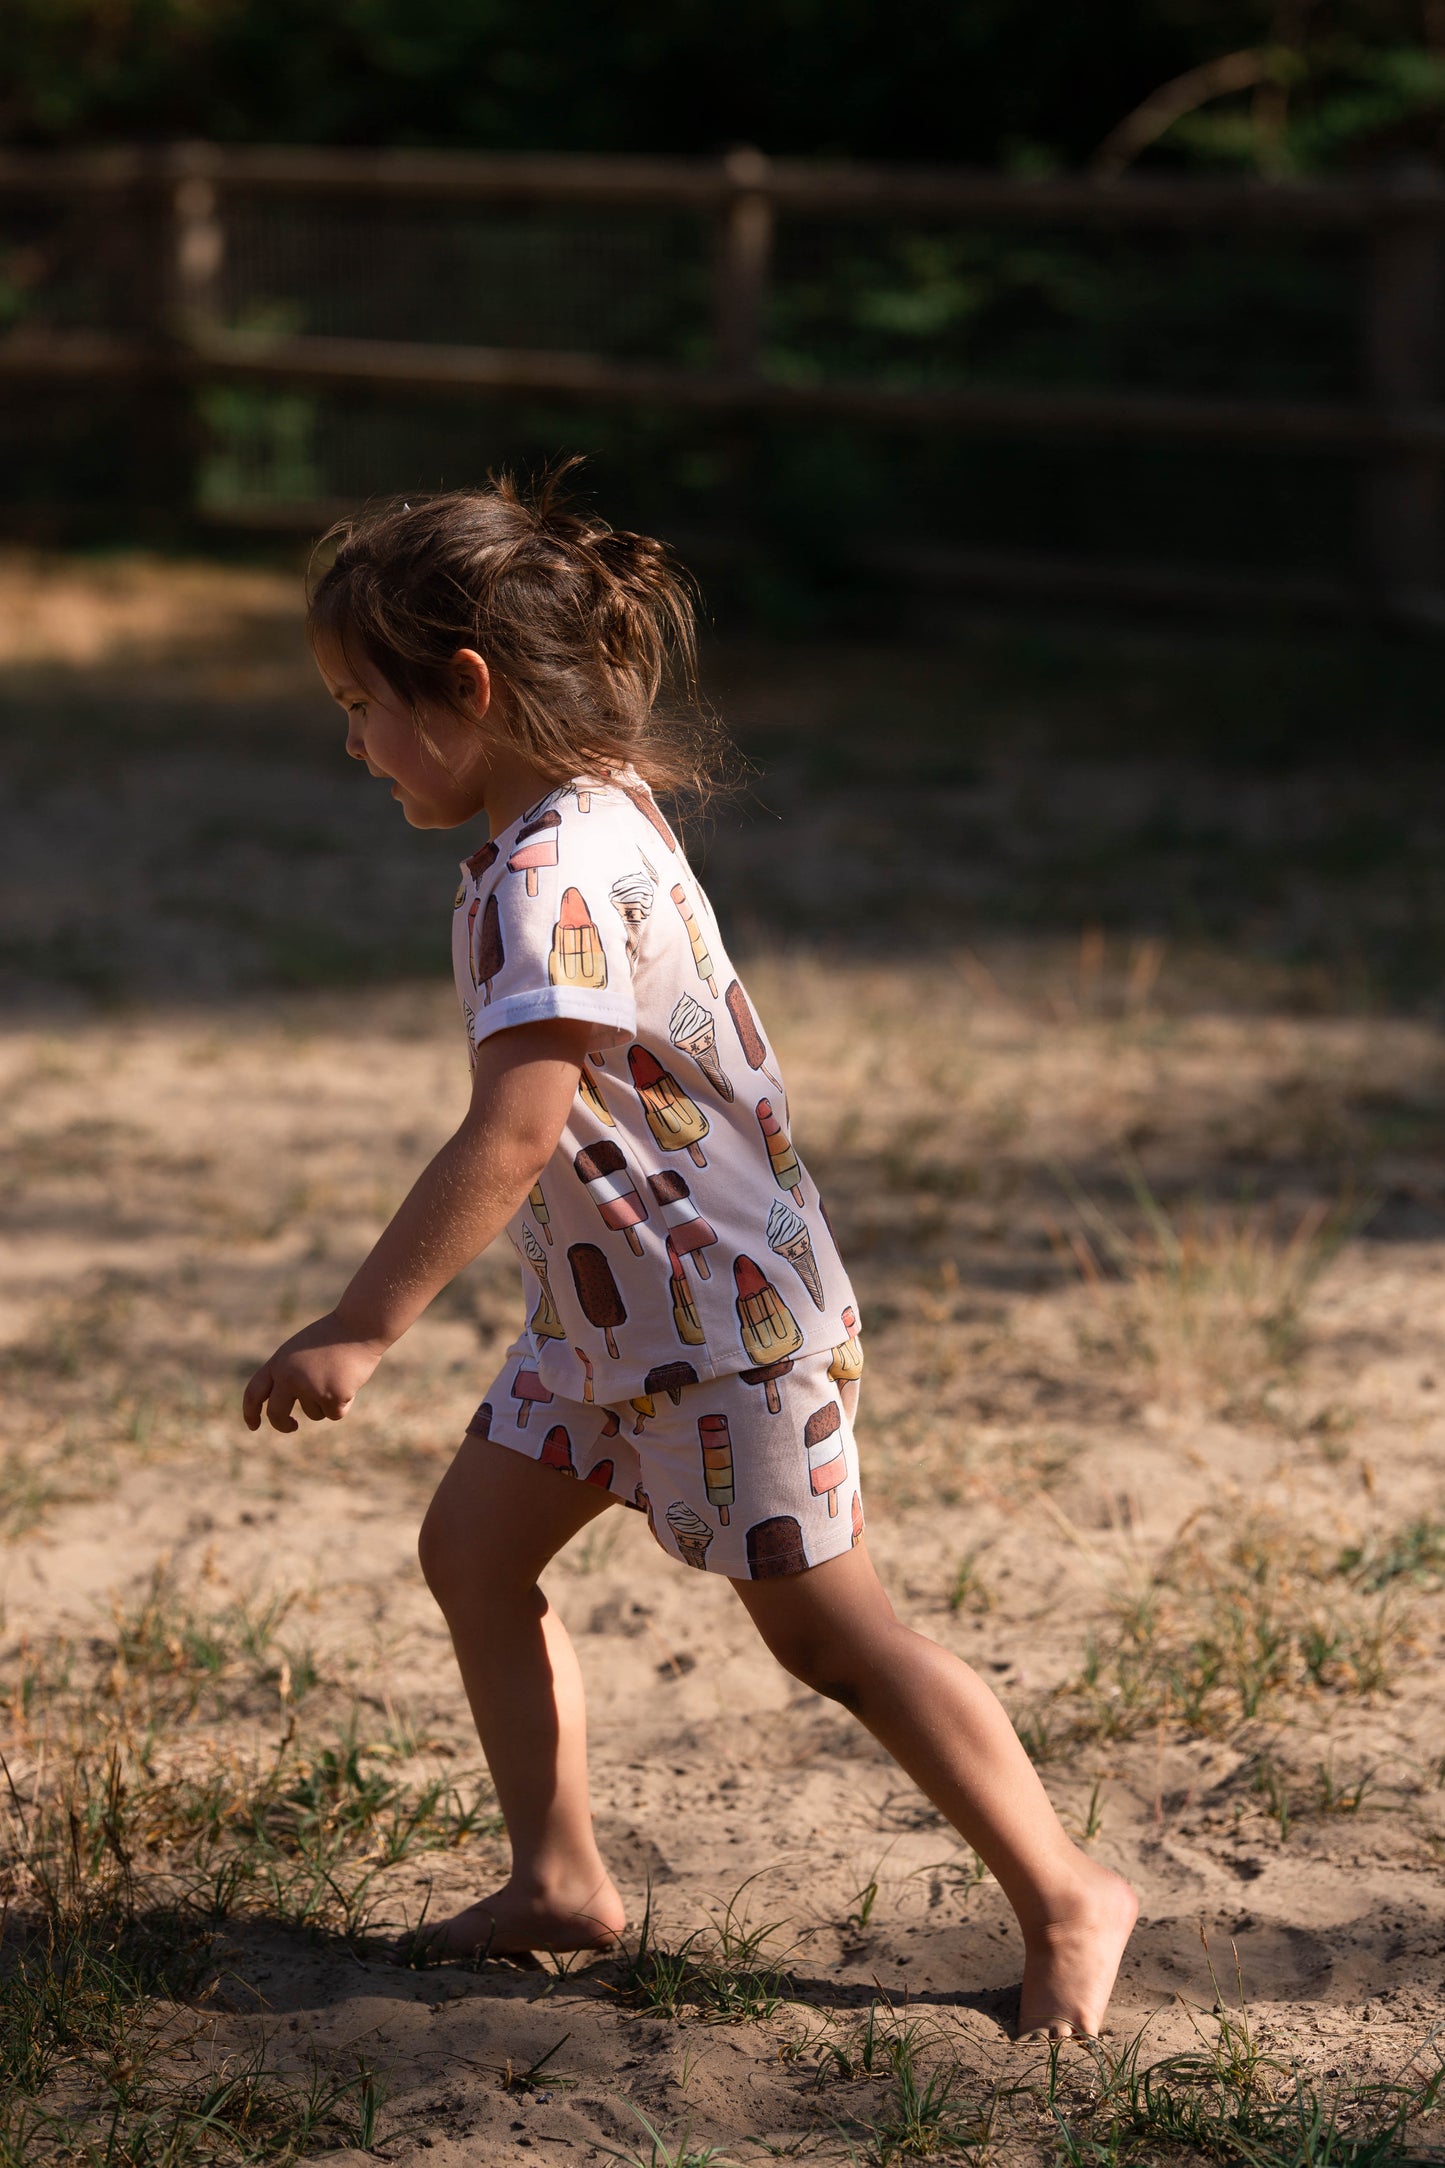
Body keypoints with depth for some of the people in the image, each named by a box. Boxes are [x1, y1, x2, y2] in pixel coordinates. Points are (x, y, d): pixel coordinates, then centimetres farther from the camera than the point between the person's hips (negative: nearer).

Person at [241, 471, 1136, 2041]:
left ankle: (1066, 1898, 11)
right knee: (471, 1548, 12)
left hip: (727, 1320, -10)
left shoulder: (552, 878, -26)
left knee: (825, 1627, -1)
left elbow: (510, 1137, -33)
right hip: (605, 1317, 10)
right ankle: (559, 1880, 21)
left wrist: (359, 1331, -33)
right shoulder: (593, 814, 4)